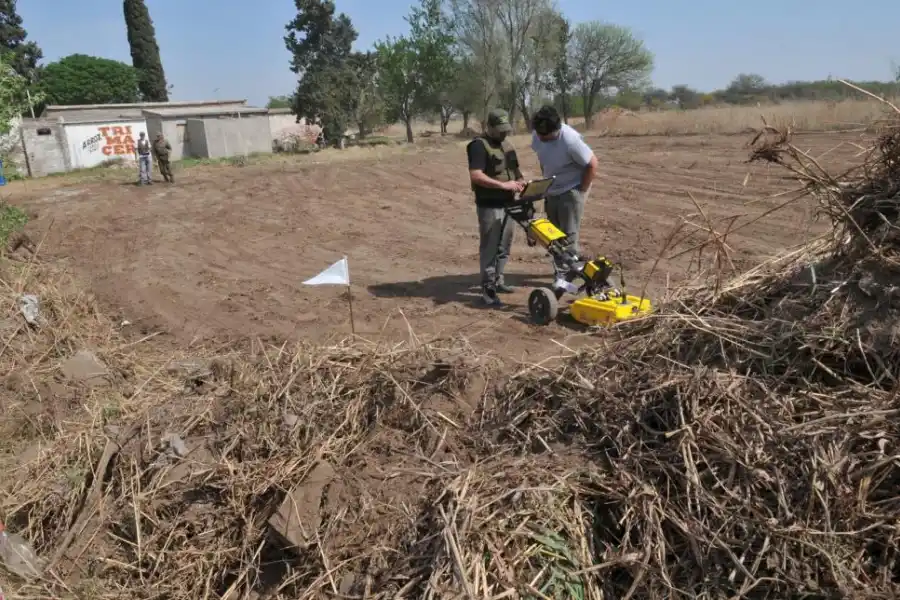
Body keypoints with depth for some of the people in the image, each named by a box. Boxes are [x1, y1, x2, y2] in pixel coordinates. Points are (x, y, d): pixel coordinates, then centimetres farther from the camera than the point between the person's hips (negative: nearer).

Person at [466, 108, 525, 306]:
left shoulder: (507, 145, 16)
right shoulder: (479, 145, -12)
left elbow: (514, 169, 25)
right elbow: (475, 175, -23)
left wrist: (520, 181, 1)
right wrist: (503, 185, -26)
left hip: (508, 204, 8)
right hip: (489, 206, -8)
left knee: (504, 247, 16)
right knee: (490, 249, -4)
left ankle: (497, 280, 29)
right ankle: (488, 288, 3)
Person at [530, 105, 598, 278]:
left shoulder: (570, 140, -30)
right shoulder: (537, 135, -10)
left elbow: (592, 164, -20)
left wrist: (581, 191, -14)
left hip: (571, 192, -7)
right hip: (551, 191, 7)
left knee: (568, 235, -4)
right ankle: (560, 269, 29)